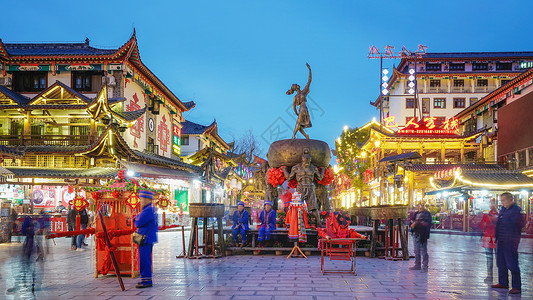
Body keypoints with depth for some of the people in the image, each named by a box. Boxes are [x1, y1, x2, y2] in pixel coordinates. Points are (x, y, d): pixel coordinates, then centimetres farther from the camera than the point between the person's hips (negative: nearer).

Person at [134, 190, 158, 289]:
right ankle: (146, 279, 24)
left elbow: (138, 223, -16)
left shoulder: (148, 210, -18)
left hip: (146, 239, -10)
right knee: (145, 259, 16)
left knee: (144, 259, -7)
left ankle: (146, 281, -4)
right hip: (148, 238, 10)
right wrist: (137, 217, 3)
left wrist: (136, 219, 2)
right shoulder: (153, 208, 15)